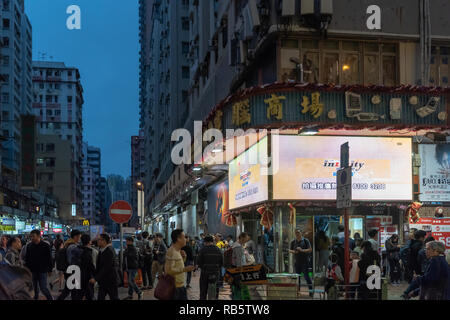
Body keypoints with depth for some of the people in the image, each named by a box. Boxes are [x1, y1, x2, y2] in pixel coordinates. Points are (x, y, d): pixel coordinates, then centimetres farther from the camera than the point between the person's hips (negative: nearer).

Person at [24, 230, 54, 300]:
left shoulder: (45, 246, -7)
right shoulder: (30, 246, 4)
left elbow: (49, 259, -3)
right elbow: (27, 258, 13)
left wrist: (50, 269, -4)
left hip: (42, 271, -4)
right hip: (33, 271, 4)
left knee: (43, 288, -5)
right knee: (35, 288, 10)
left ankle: (50, 298, 15)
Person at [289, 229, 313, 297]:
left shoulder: (305, 241, -2)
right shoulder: (293, 242, 9)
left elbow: (310, 249, -8)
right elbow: (290, 250, 15)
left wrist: (302, 250, -20)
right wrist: (293, 251, -7)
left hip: (305, 262, -4)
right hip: (297, 262, 5)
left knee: (306, 275, -10)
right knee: (297, 276, 8)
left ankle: (311, 290, -5)